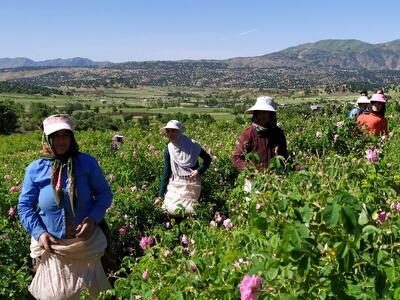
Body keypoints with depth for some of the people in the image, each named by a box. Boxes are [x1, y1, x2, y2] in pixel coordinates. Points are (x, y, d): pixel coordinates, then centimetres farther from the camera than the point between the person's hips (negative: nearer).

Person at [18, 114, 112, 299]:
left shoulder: (87, 162, -8)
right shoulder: (35, 169, -6)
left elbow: (104, 193, -1)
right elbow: (25, 206, 0)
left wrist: (93, 218, -18)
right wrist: (38, 232, -14)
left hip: (86, 241, 0)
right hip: (51, 244, 0)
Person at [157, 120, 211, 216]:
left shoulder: (192, 145, -9)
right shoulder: (168, 150, -3)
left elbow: (207, 159, 3)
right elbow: (166, 172, -1)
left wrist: (199, 170, -15)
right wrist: (160, 195, -5)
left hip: (191, 184, -3)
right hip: (175, 184, 3)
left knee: (187, 210, -12)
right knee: (170, 210, -8)